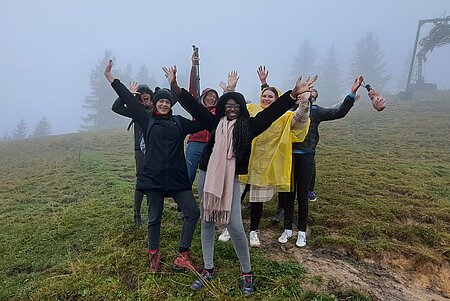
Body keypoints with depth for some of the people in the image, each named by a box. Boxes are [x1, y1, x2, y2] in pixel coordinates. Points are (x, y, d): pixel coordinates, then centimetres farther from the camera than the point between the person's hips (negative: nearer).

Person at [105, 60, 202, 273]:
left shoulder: (179, 122, 10)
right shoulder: (147, 120, 6)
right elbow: (128, 100, 7)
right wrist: (111, 77, 9)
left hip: (177, 177, 2)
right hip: (153, 177, -2)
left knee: (192, 212, -4)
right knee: (154, 218, 7)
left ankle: (182, 256, 10)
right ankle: (153, 258, 27)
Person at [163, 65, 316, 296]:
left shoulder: (248, 126, 1)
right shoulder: (215, 123, 5)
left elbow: (272, 112, -4)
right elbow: (193, 106, 5)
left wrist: (293, 94, -11)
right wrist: (175, 86, 0)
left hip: (230, 180, -2)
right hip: (206, 177, 3)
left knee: (235, 227, -5)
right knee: (206, 222, 10)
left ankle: (247, 273, 18)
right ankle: (208, 270, 28)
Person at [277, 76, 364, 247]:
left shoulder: (316, 111, 5)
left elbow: (339, 112, 0)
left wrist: (352, 93, -7)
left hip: (306, 157, 0)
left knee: (302, 195, 7)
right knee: (288, 193, 9)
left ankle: (302, 232, 23)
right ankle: (287, 229, 25)